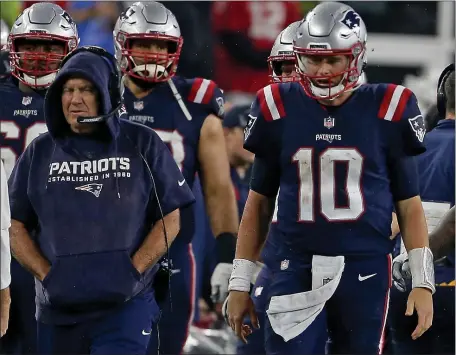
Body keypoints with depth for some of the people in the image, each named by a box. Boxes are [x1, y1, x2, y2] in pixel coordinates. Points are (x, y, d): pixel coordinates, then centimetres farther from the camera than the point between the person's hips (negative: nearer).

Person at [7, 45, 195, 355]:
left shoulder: (141, 145, 2)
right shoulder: (40, 153, 8)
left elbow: (170, 220, 2)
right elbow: (16, 226, 9)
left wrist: (132, 272, -8)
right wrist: (47, 276, -4)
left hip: (125, 305, -3)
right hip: (58, 309, 3)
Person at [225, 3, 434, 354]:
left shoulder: (386, 112, 0)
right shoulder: (279, 109, 4)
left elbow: (409, 204, 6)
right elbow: (259, 202, 12)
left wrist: (423, 282, -1)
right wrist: (240, 283, 9)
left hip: (364, 269, 0)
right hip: (296, 268, 0)